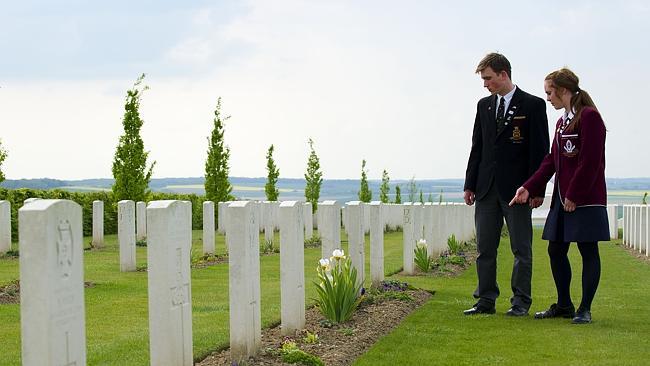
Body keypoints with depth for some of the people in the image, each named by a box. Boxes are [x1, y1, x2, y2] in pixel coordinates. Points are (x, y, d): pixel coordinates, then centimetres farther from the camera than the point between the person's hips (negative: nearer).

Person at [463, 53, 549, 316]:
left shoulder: (533, 105, -3)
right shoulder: (484, 105, 13)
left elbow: (540, 149, -6)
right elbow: (477, 147, 15)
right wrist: (470, 184, 9)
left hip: (517, 188, -5)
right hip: (487, 188, 5)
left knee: (522, 249, 2)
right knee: (485, 248, 6)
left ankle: (520, 302, 9)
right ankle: (486, 301, 13)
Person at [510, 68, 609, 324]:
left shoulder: (589, 116, -11)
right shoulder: (562, 122, 16)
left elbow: (590, 161, -16)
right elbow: (552, 160, 14)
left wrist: (574, 196, -16)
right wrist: (529, 188, 4)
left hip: (585, 199, -9)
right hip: (562, 198, 9)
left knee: (588, 251, -1)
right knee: (556, 250, 10)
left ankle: (585, 309, 6)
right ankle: (564, 305, 22)